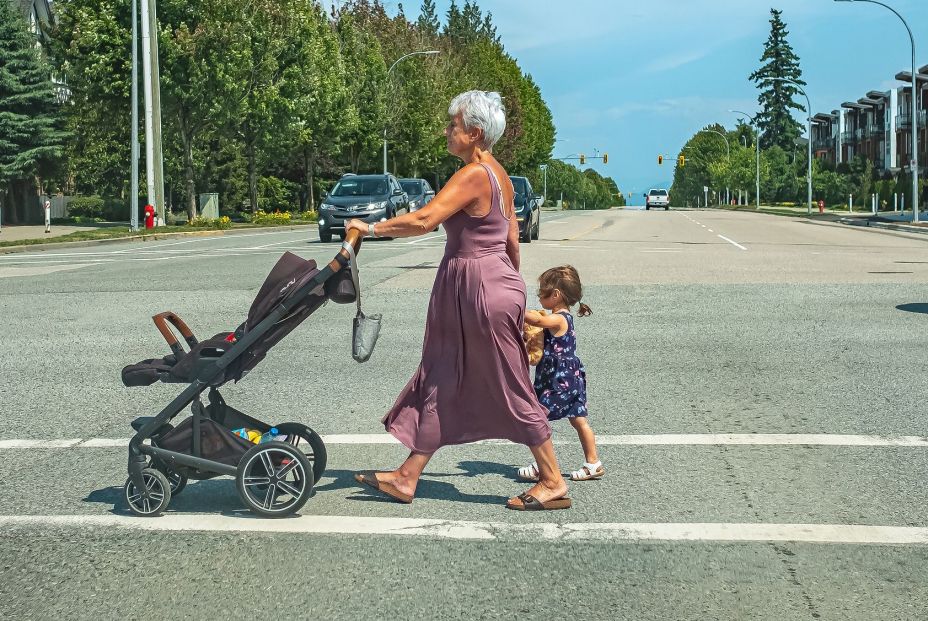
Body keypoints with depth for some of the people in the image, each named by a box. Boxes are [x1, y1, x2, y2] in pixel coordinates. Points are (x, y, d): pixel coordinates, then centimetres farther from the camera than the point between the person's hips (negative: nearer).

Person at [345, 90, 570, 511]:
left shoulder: (473, 175, -18)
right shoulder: (499, 176, 12)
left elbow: (424, 220, -29)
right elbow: (512, 240, 16)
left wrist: (371, 228, -21)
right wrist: (511, 285, 24)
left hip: (480, 288, -10)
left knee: (510, 389, 0)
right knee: (441, 381, 12)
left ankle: (553, 483, 11)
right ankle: (407, 477, 19)